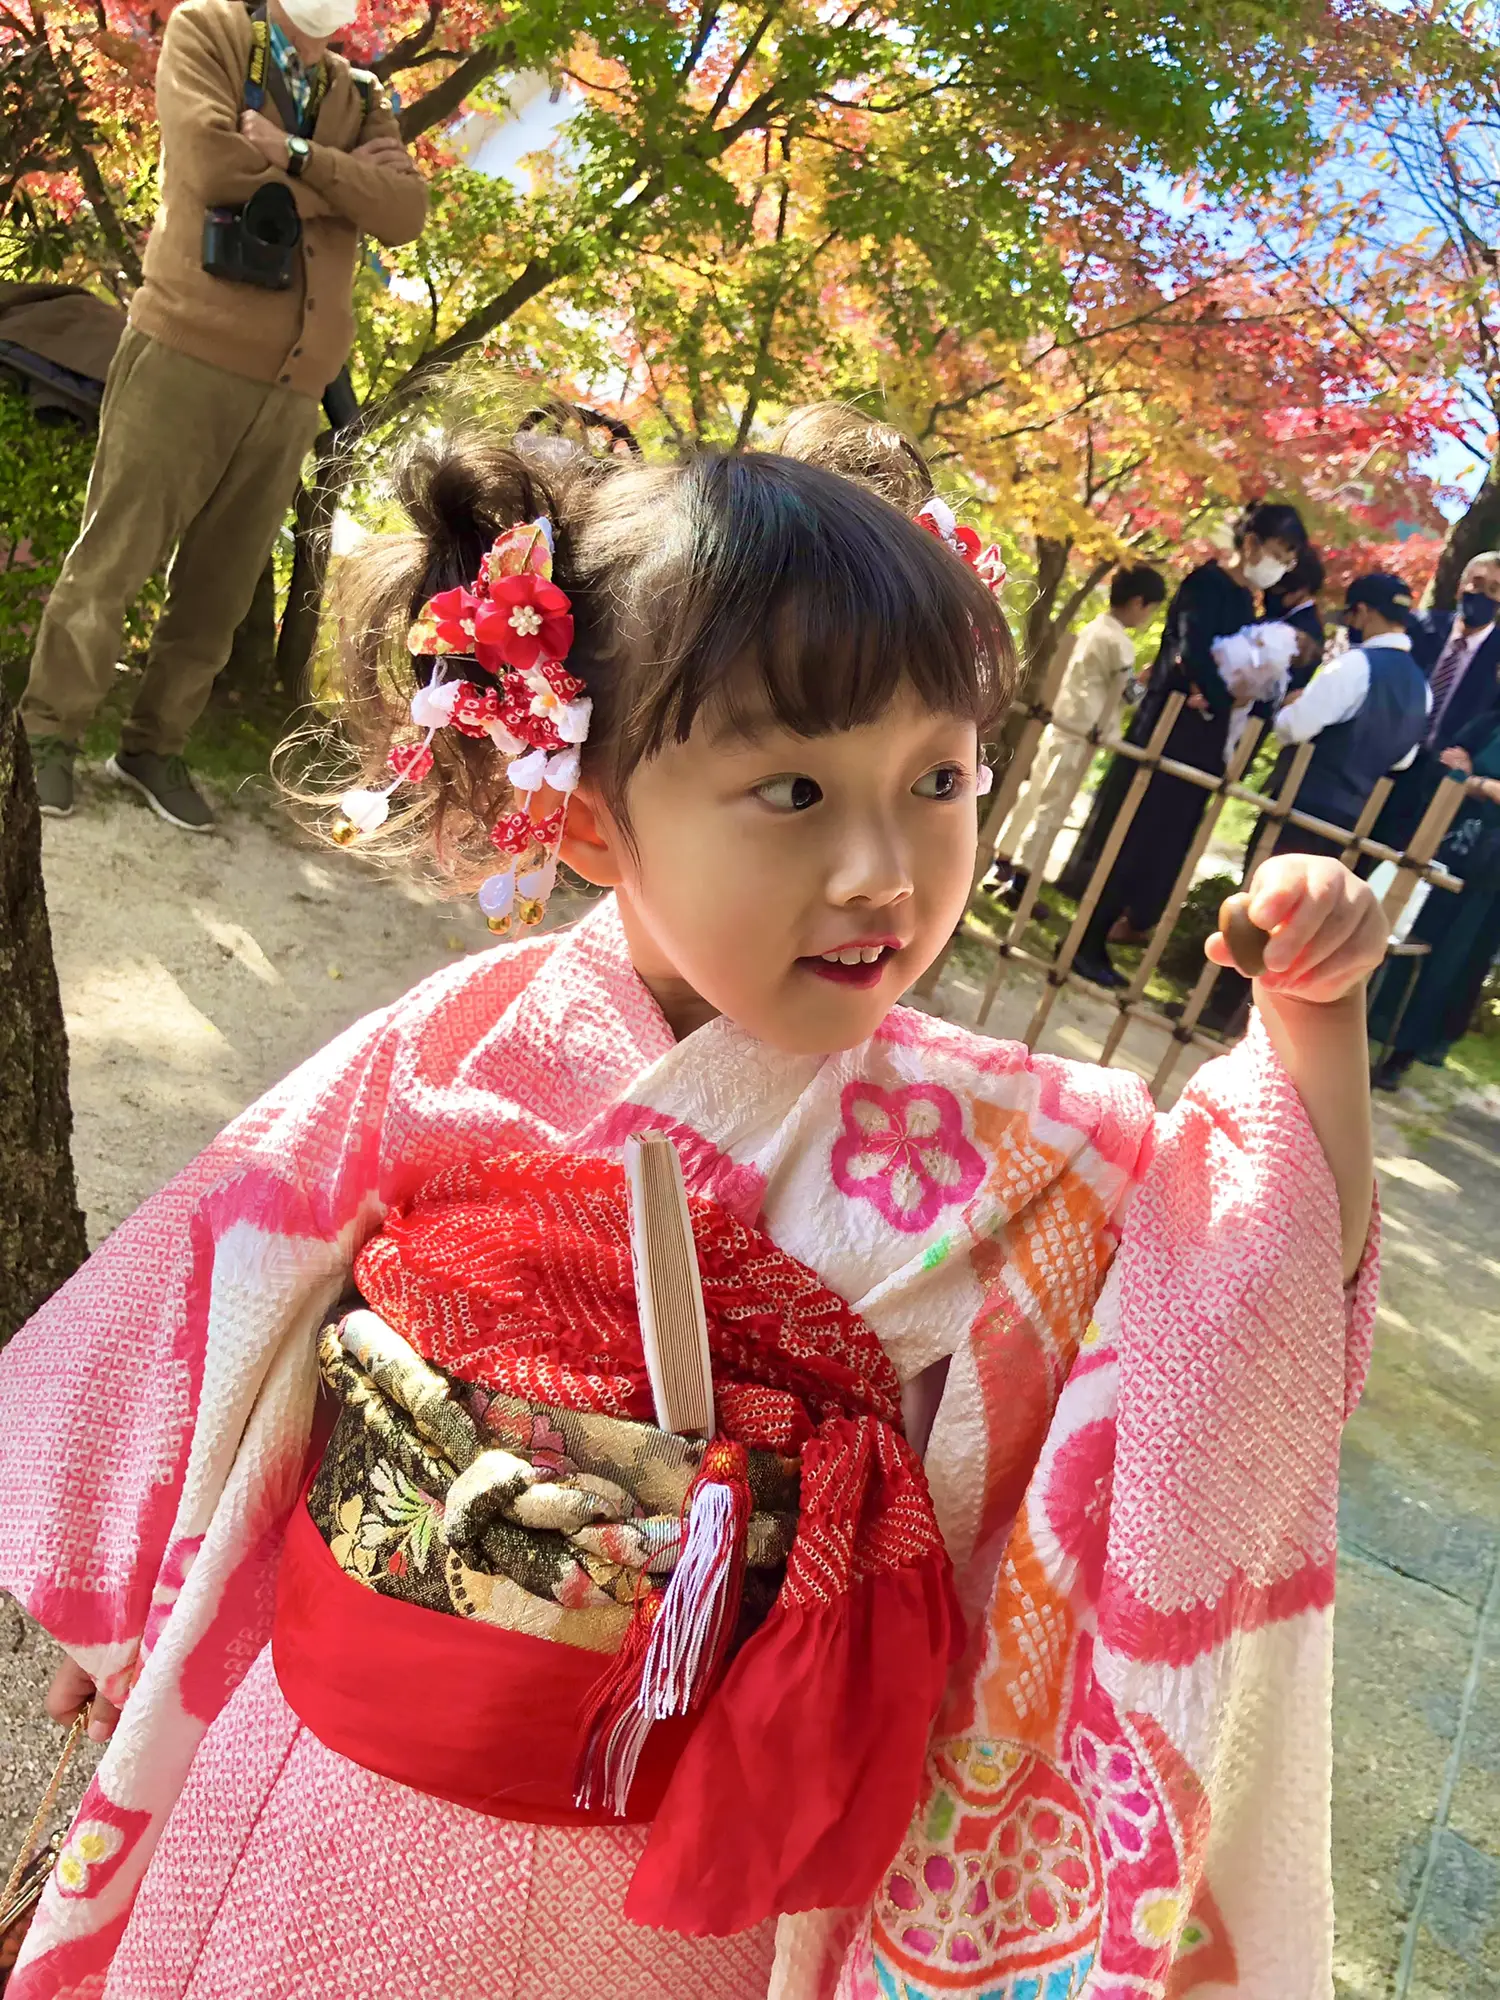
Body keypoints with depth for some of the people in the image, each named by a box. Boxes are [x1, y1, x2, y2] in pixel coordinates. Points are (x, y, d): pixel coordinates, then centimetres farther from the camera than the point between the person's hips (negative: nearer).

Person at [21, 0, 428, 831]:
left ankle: (153, 747, 18)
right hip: (190, 350, -4)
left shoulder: (362, 100, 18)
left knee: (219, 586, 7)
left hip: (292, 386, 4)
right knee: (115, 556, -2)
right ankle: (49, 732, 10)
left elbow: (405, 212, -1)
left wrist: (300, 156, -13)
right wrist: (339, 187, -3)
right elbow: (212, 164, -12)